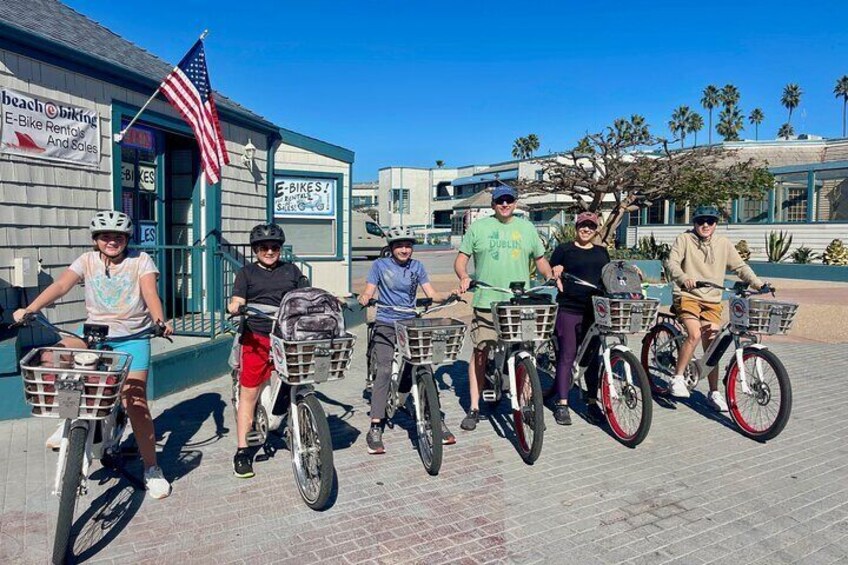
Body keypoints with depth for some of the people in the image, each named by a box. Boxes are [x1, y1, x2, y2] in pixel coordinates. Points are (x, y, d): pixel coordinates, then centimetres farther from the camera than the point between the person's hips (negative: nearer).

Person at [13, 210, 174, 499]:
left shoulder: (140, 260, -4)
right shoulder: (88, 260, 2)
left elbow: (150, 293, -18)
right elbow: (60, 285, -12)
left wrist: (160, 321, -38)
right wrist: (30, 309, -29)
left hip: (132, 338, -3)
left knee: (135, 404, -10)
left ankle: (152, 469, 5)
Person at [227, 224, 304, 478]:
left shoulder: (291, 270, 18)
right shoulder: (247, 273, 13)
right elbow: (237, 301, 1)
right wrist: (234, 307, -21)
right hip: (257, 338, -1)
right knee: (249, 392, 0)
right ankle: (242, 451, 9)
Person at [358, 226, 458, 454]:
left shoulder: (417, 266, 10)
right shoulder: (380, 265, 3)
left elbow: (432, 294, 8)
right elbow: (368, 293, -1)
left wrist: (450, 295, -10)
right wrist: (363, 299, -24)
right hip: (386, 325, -3)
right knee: (384, 370, -19)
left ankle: (437, 421, 9)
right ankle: (375, 428, -14)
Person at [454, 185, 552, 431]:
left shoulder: (527, 228, 13)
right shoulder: (478, 227, 6)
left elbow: (540, 259, 19)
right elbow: (461, 259, 6)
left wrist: (550, 277, 1)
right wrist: (464, 277, -13)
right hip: (486, 301, -2)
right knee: (480, 352, 0)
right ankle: (474, 408, 9)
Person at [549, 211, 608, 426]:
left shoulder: (602, 252, 17)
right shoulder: (564, 249, 4)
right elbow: (551, 273, 5)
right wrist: (556, 275, -14)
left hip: (595, 310, 4)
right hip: (569, 309, -4)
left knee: (592, 356, 10)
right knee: (567, 356, -3)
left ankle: (592, 401, 20)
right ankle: (562, 404, 3)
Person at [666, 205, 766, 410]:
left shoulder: (723, 244, 9)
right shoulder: (684, 239, 0)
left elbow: (740, 266, 10)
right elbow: (672, 262, -13)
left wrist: (757, 284, -5)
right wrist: (684, 279, -32)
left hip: (712, 301, 4)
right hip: (687, 296, -4)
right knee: (695, 334, -27)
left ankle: (714, 393, 15)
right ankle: (677, 378, -13)